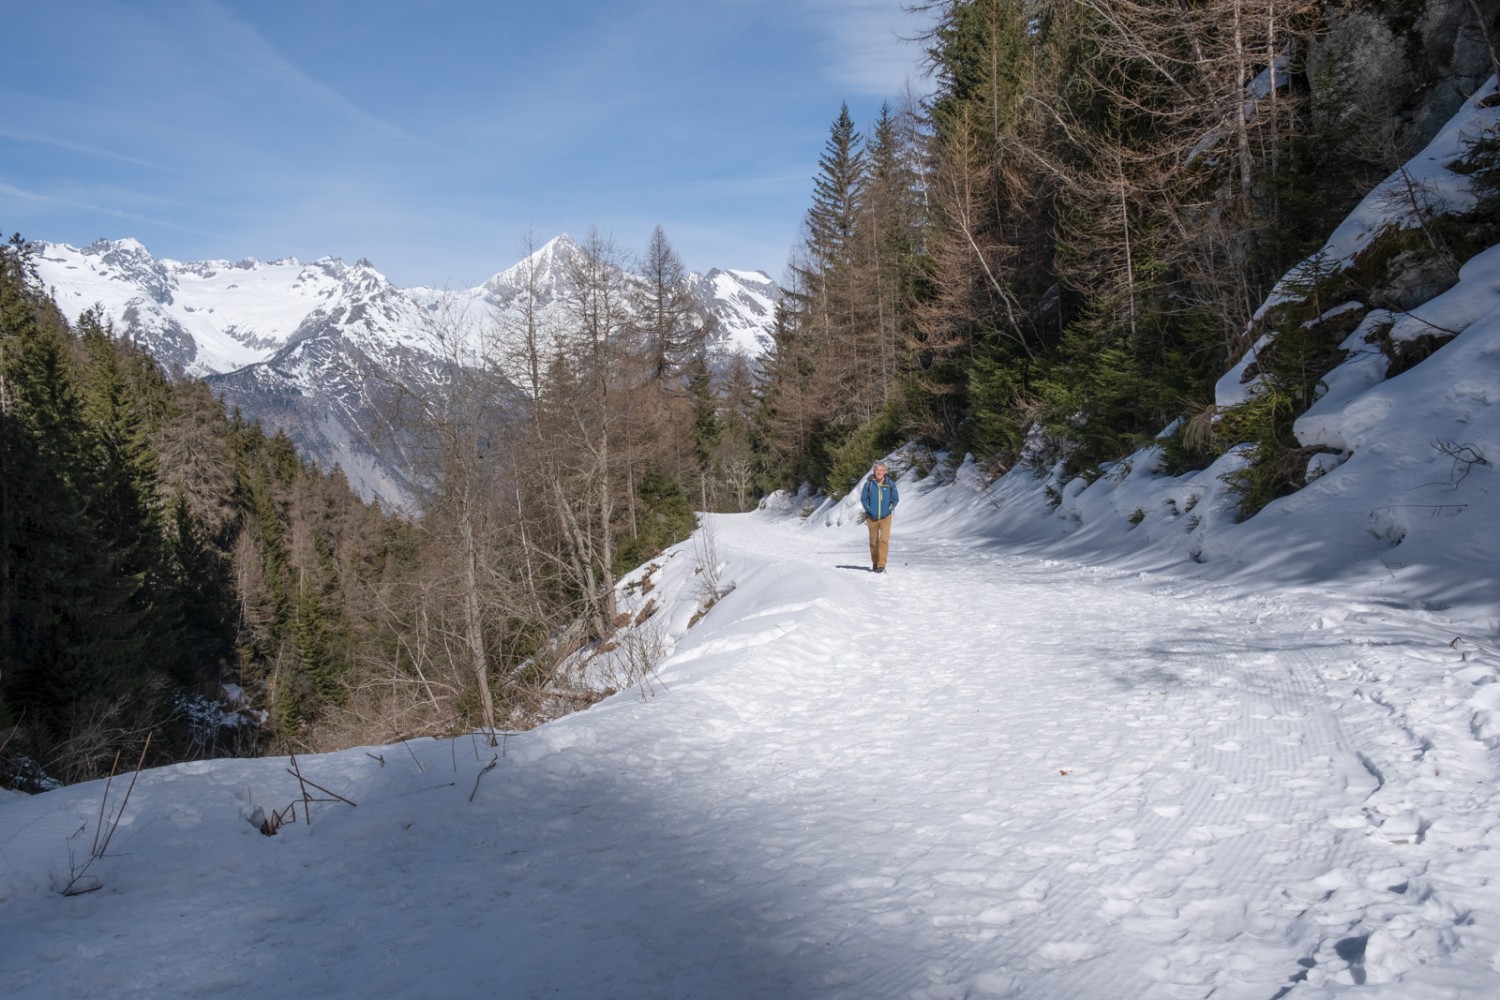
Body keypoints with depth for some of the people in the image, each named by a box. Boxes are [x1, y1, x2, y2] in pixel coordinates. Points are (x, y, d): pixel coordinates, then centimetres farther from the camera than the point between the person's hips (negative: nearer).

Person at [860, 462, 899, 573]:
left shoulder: (890, 484, -3)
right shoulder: (869, 483, -5)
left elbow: (895, 499, 8)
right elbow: (863, 498, 4)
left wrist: (890, 509, -1)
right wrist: (869, 510, -3)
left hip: (886, 517, -1)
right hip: (872, 517, 1)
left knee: (884, 540, -15)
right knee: (874, 542, 11)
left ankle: (881, 565, -16)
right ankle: (875, 563, 26)